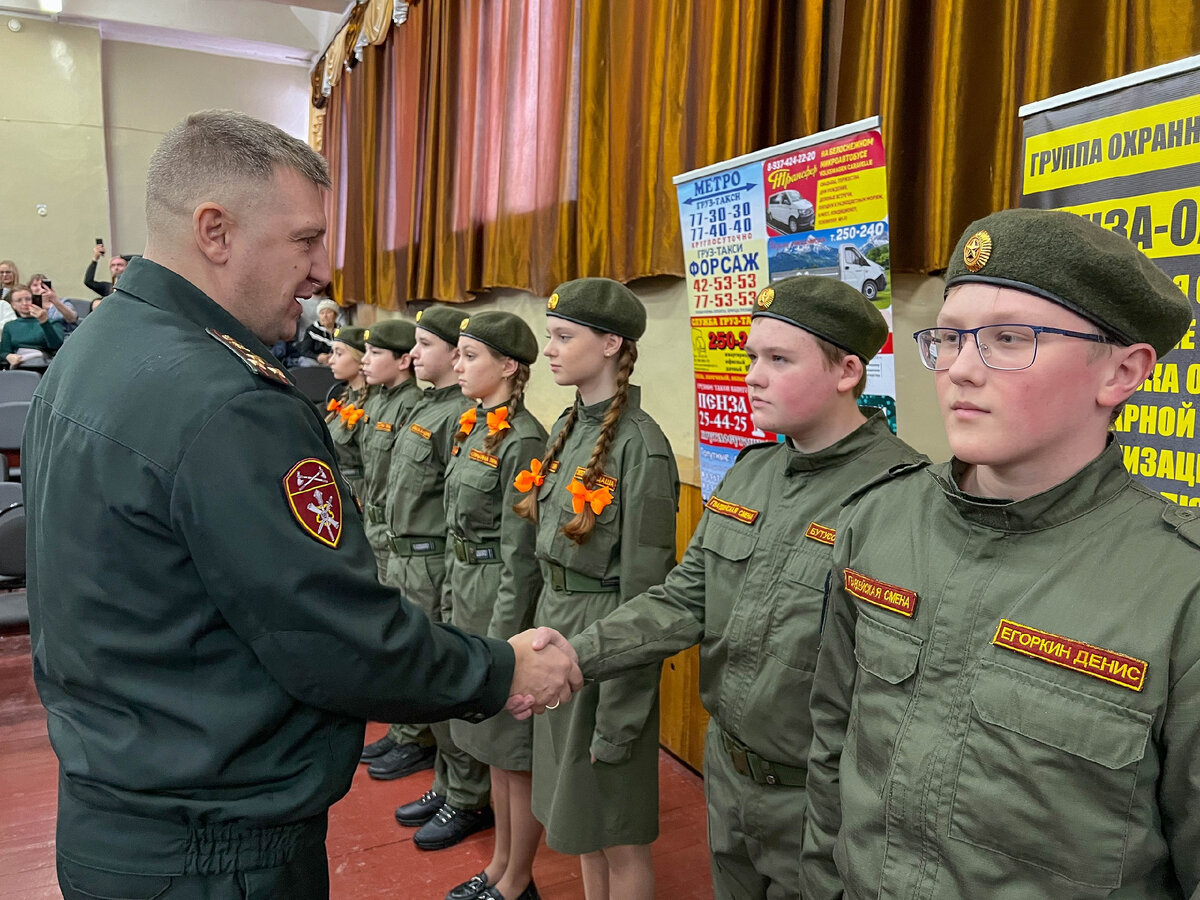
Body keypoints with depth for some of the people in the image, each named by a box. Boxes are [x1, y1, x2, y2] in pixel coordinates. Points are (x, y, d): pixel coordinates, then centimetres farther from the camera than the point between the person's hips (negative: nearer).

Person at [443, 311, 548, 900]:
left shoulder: (522, 441, -19)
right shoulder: (474, 427, 8)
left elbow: (521, 556, -19)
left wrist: (500, 640, -17)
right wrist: (457, 601, 16)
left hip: (505, 600, -9)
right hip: (468, 591, 9)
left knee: (516, 750, 8)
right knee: (493, 744, 20)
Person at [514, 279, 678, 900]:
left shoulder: (640, 446, -20)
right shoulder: (570, 428, 6)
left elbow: (644, 589, -19)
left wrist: (618, 719, -16)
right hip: (556, 623, 8)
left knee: (617, 834, 10)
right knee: (576, 814, 22)